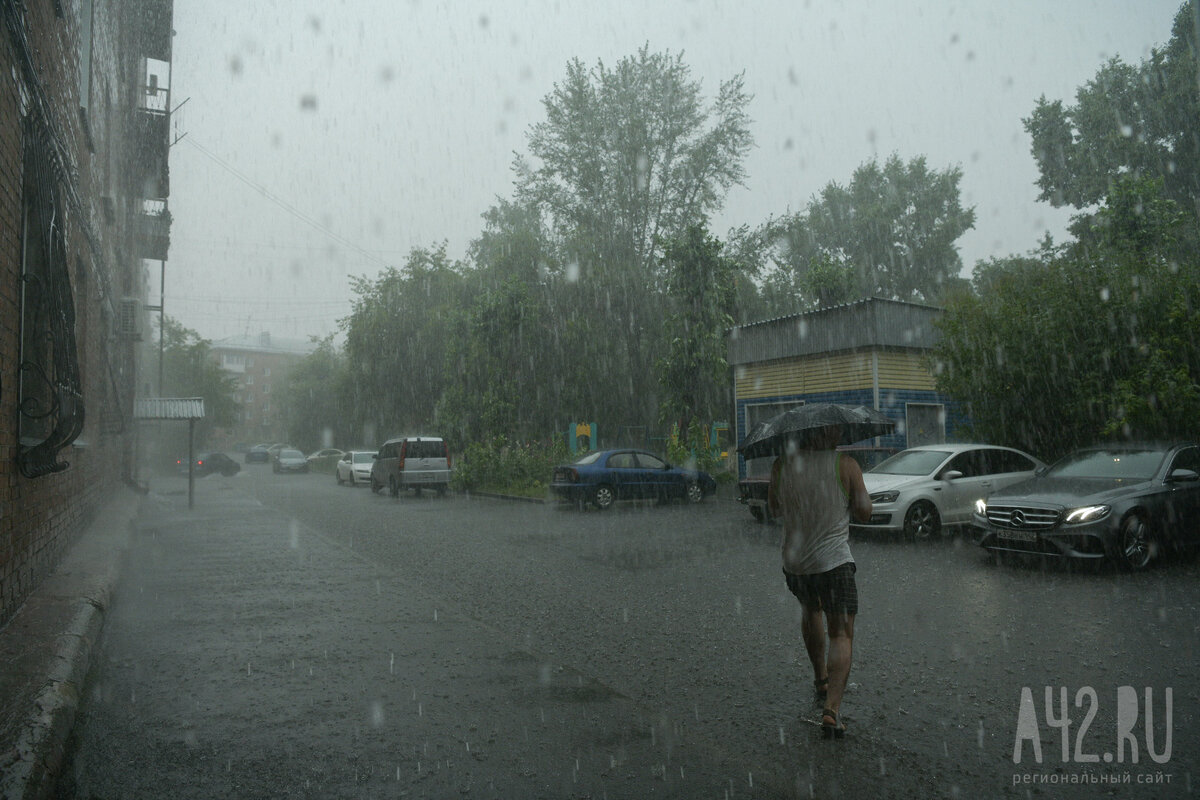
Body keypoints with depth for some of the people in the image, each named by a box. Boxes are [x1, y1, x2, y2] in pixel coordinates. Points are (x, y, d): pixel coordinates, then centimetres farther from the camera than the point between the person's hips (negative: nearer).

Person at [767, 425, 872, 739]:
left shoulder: (781, 466, -2)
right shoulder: (845, 465, -9)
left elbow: (774, 510, 11)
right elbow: (864, 512, -4)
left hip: (794, 562, 4)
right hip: (834, 560, -4)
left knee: (811, 611, 30)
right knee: (841, 633, 4)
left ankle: (821, 678, 42)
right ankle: (832, 708, -10)